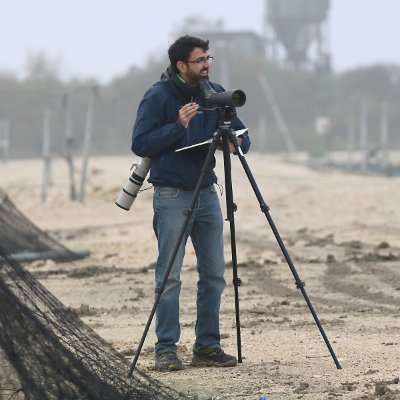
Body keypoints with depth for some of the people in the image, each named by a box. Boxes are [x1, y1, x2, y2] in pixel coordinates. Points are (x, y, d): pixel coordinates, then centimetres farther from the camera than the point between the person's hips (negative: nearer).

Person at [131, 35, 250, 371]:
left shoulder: (215, 94, 8)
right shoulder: (158, 97, -7)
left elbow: (243, 137, 11)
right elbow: (140, 144, -11)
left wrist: (234, 142, -12)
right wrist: (179, 126, -20)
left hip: (207, 192, 5)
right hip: (171, 195, -5)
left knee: (214, 273, 4)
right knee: (169, 276, -6)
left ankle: (208, 346, 11)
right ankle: (166, 350, -1)